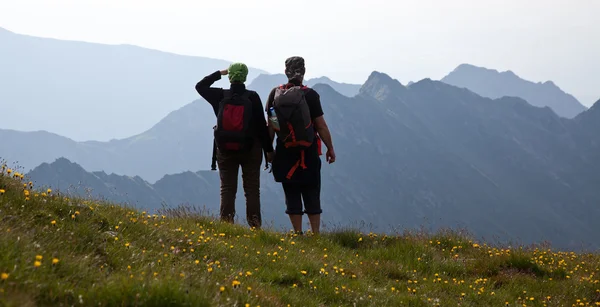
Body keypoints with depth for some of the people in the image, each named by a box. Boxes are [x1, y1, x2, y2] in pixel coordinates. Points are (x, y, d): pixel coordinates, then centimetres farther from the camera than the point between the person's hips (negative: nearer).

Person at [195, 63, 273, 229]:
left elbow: (200, 86, 13)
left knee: (227, 189, 5)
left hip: (225, 150, 1)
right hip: (251, 150, -1)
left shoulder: (220, 96, -5)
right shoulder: (252, 97, -10)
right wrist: (269, 149, 1)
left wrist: (220, 73, 13)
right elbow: (261, 125, -7)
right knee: (252, 189, 3)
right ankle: (255, 226, -1)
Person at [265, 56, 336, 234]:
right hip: (308, 153, -2)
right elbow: (321, 126, -7)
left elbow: (270, 126, 1)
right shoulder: (310, 95, -9)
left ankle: (298, 234, 7)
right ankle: (315, 234, 3)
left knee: (292, 195, 7)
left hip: (285, 153, 2)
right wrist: (330, 148, 4)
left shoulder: (275, 94, -2)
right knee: (312, 195, 4)